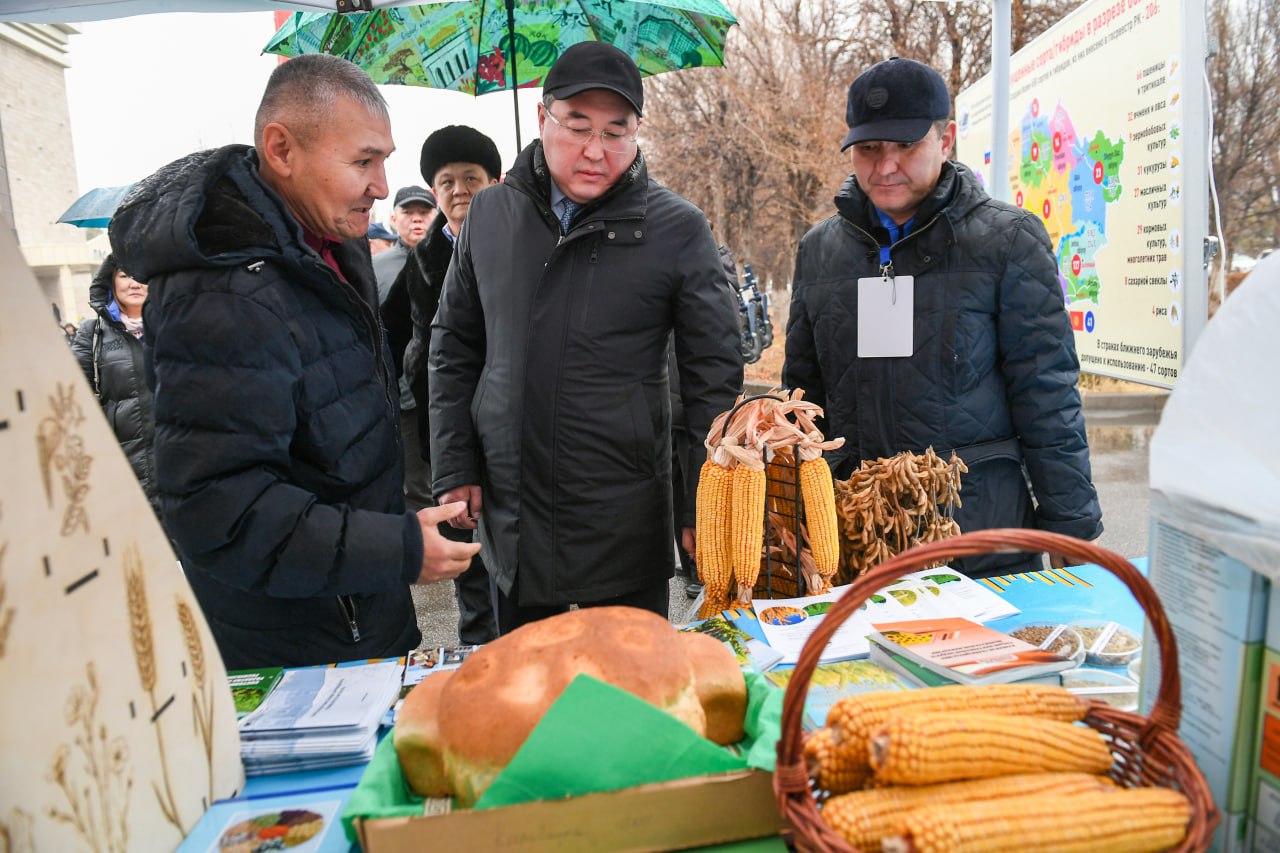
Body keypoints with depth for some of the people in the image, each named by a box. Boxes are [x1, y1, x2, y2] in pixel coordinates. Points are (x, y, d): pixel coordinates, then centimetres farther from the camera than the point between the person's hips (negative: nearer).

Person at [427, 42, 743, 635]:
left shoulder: (677, 229, -6)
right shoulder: (490, 214, 4)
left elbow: (714, 375, -3)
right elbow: (453, 349, 11)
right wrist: (453, 470, 5)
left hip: (626, 527, -3)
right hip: (508, 514, 3)